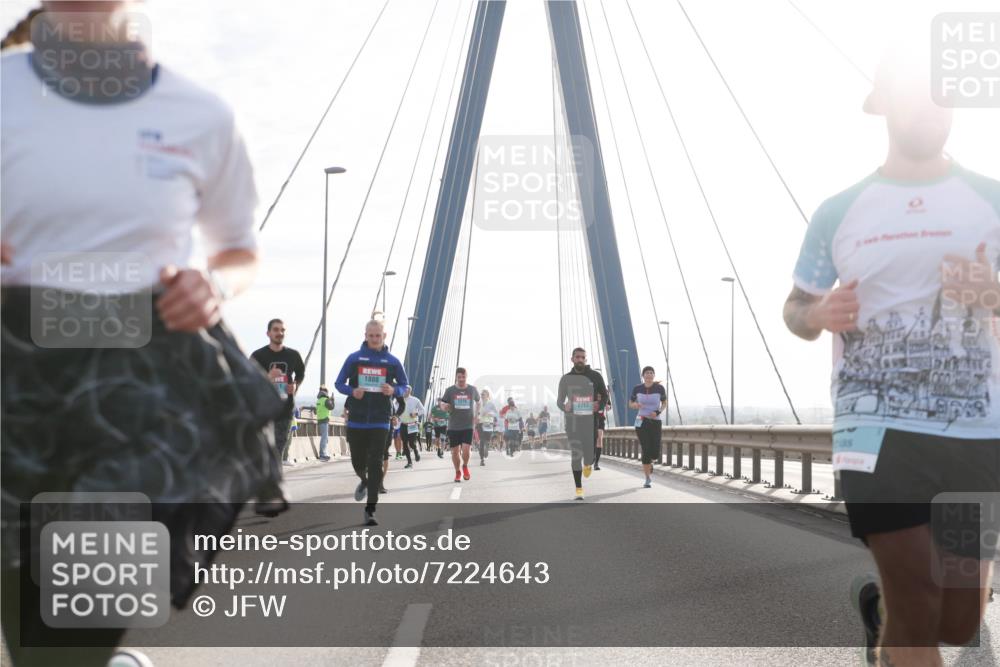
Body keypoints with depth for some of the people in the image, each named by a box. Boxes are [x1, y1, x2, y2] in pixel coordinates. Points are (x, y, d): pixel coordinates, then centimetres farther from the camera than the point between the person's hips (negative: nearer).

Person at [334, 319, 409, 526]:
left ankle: (370, 510, -3)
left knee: (375, 465, -7)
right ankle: (364, 481, 47)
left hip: (380, 422, -1)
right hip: (356, 421, 1)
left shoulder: (392, 361, 2)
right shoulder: (354, 358, 1)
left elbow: (404, 385, 12)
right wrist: (352, 391, -15)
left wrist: (394, 390, -11)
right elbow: (339, 383, 6)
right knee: (358, 461, 10)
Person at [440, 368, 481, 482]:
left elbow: (478, 402, 21)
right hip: (453, 426, 1)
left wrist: (476, 415, 9)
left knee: (466, 450, -13)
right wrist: (445, 407, -19)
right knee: (454, 451, 4)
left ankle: (465, 467, 18)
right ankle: (458, 472, 27)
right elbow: (442, 404, 5)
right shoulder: (450, 390, 0)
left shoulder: (473, 390, 3)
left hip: (468, 426, -1)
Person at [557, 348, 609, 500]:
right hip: (573, 420, 0)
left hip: (591, 419, 0)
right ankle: (579, 489, 5)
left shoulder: (595, 376, 3)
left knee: (589, 455, -5)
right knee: (575, 455, -4)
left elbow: (604, 395, 10)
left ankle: (587, 464, 34)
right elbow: (559, 401, 10)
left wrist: (599, 405, -12)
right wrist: (564, 407, -14)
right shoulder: (566, 379, 6)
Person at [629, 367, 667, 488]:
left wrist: (658, 412, -12)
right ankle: (648, 479, 4)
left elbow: (664, 403, 7)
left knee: (655, 454, -4)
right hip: (641, 422, 0)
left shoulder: (660, 388, -7)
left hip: (656, 422, 0)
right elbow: (630, 404, 8)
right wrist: (635, 405, -16)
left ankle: (649, 462, 35)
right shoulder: (637, 388, -3)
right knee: (646, 451, -11)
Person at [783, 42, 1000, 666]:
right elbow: (795, 308, 15)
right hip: (877, 427, -1)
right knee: (918, 613, -4)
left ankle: (880, 602, 44)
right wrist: (821, 315, -8)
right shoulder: (839, 211, 6)